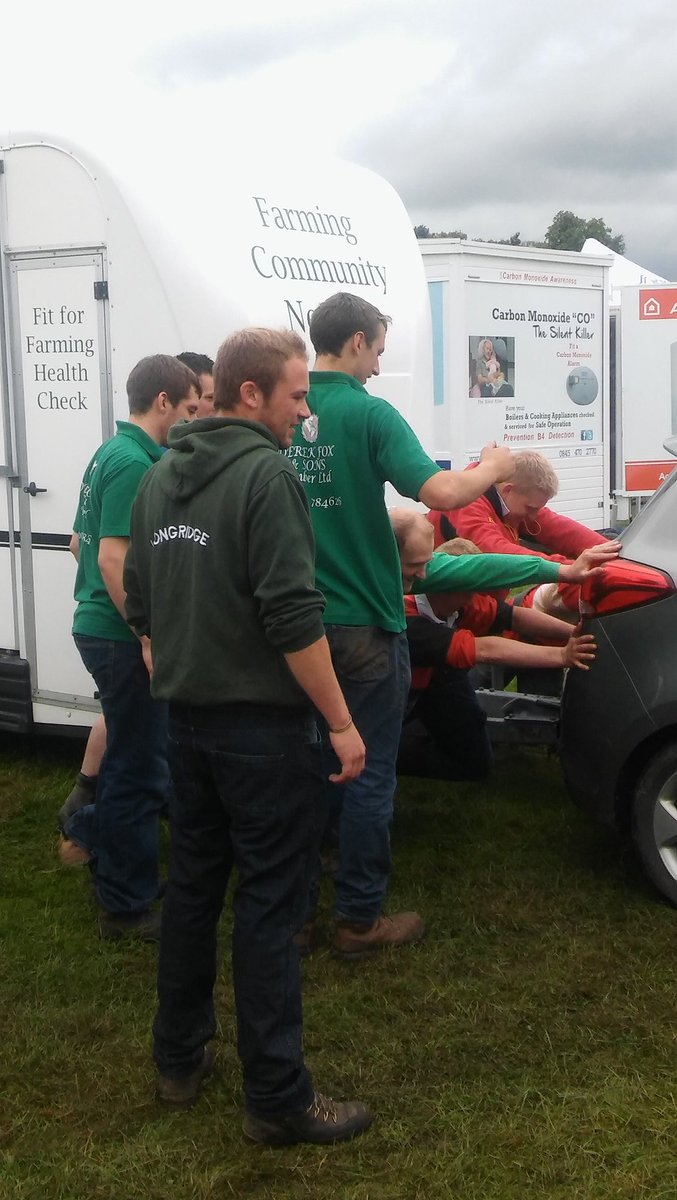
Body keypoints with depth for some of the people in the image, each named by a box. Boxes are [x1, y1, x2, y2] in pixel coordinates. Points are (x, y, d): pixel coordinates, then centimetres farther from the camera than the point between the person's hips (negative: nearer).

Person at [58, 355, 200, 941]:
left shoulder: (110, 453, 12)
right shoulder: (136, 463, -18)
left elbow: (83, 541, 21)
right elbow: (114, 558, -26)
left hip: (99, 624, 10)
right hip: (122, 635, -10)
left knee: (139, 754, 23)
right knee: (140, 766, 2)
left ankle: (90, 830, 35)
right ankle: (128, 905, 14)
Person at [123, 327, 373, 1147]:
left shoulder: (160, 477, 10)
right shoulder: (266, 473, -16)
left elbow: (139, 603, 16)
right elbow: (293, 616, -22)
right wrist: (341, 723, -16)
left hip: (188, 718, 8)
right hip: (263, 725, -8)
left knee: (191, 885, 17)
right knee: (269, 904, -1)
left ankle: (179, 1061, 29)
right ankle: (277, 1100, 7)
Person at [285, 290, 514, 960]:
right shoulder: (369, 414, -14)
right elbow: (439, 491, -24)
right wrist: (491, 468, -4)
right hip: (363, 627, -5)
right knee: (369, 775, 6)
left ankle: (296, 910, 24)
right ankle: (360, 921, 15)